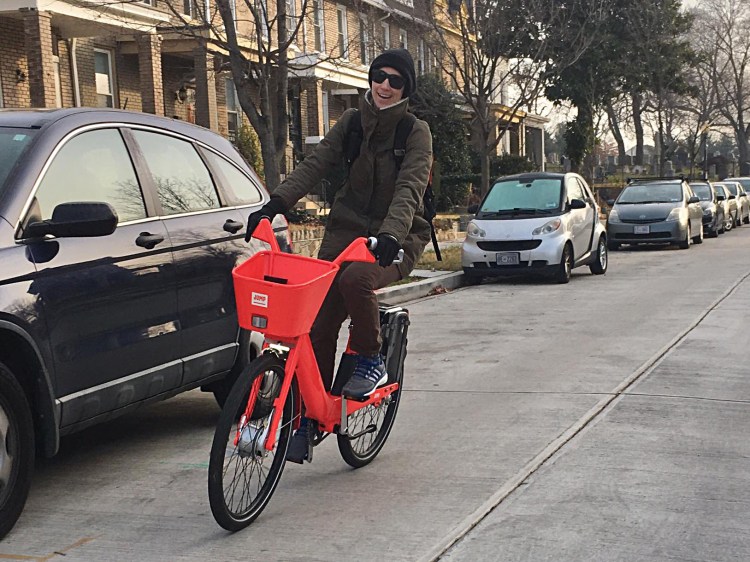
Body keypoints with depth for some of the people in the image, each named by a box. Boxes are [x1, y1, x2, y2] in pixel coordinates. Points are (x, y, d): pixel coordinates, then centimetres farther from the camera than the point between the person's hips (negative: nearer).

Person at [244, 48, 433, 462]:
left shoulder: (416, 132, -5)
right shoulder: (351, 122, 7)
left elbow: (409, 188, -20)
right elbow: (315, 165, -4)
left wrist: (390, 234, -38)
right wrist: (275, 204, -20)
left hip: (394, 238, -4)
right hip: (345, 229, 4)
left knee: (355, 278, -35)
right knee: (320, 320, -8)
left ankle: (371, 361, -11)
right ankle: (309, 416, 2)